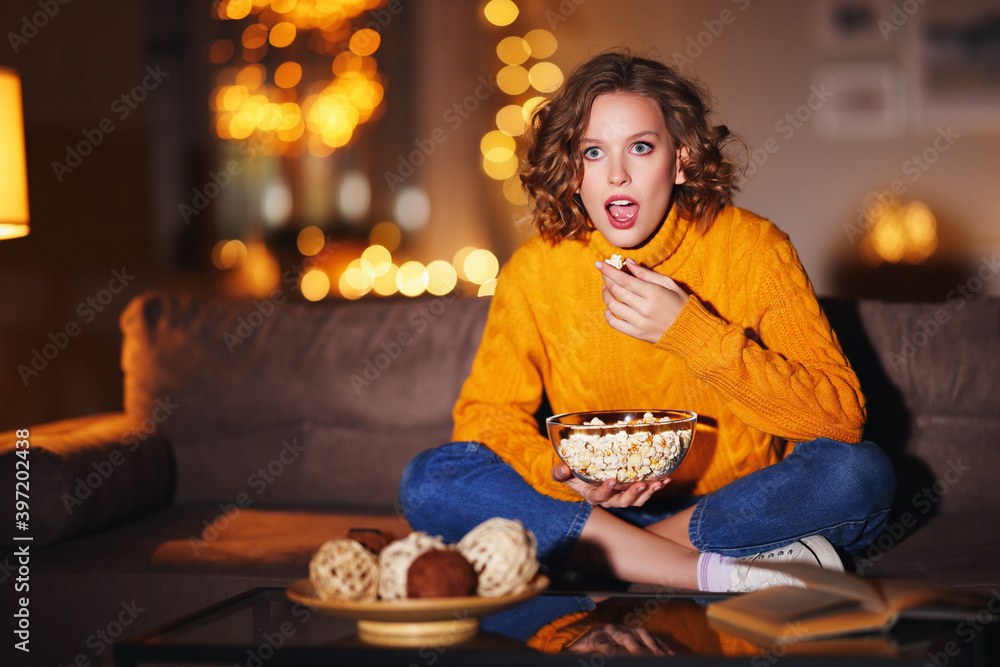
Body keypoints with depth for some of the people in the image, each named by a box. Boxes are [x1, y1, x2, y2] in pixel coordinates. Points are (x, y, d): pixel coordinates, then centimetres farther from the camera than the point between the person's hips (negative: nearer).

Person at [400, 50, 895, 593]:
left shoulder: (751, 248, -10)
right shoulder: (534, 273, -5)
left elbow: (842, 418, -16)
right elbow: (487, 412, 1)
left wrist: (690, 332, -26)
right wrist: (559, 472, -22)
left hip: (743, 502, -1)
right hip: (592, 505, 2)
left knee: (861, 473, -30)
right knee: (430, 481, -23)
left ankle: (608, 551, -21)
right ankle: (715, 573, -27)